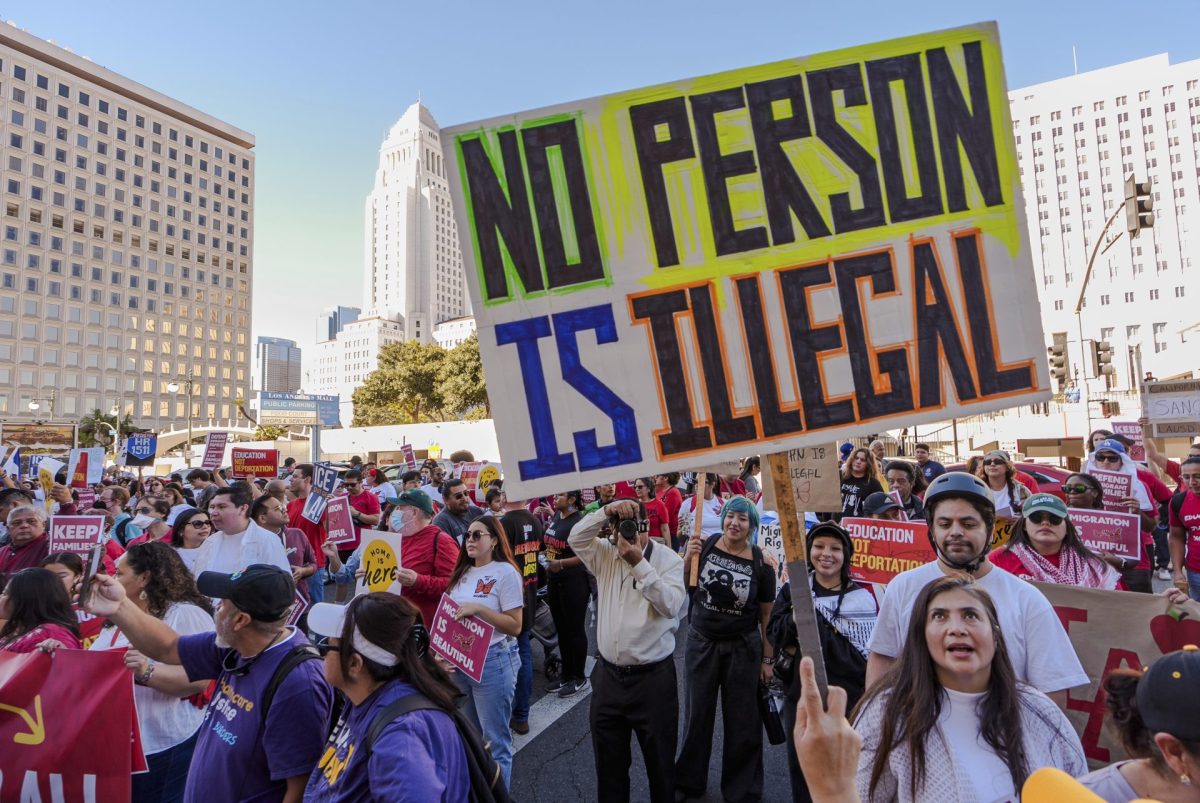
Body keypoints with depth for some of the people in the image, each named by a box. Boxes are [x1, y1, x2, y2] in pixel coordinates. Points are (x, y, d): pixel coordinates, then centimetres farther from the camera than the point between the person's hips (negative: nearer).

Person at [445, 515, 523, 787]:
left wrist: (479, 608, -23)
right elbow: (451, 612, 16)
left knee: (495, 741, 4)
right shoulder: (463, 572, 10)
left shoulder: (506, 572, -12)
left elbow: (515, 626, -15)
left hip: (492, 662, -7)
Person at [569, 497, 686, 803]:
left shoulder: (670, 561, -8)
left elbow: (670, 605, -22)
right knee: (607, 758, 18)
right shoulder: (605, 554, 2)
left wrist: (639, 564, -28)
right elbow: (576, 538, -14)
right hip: (608, 674, 4)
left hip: (652, 677, -4)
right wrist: (605, 511, -27)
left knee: (659, 759, 12)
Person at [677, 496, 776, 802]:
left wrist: (767, 659, 0)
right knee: (697, 715, 16)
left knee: (742, 722, 12)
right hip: (701, 642, 1)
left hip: (743, 647, -1)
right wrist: (688, 557, -25)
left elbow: (767, 615, -3)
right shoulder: (705, 546, -11)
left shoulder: (761, 564, -11)